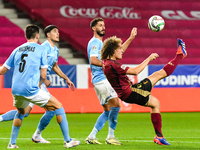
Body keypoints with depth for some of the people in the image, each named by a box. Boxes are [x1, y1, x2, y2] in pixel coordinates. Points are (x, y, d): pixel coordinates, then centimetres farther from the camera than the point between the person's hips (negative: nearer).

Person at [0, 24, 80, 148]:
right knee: (58, 107, 8)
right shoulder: (41, 49, 2)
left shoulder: (17, 50, 14)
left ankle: (12, 143, 28)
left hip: (16, 90, 5)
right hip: (31, 90, -5)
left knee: (21, 112, 34)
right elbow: (43, 75, -1)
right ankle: (67, 141, 6)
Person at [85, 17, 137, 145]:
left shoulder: (100, 43, 23)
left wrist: (130, 39, 22)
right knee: (116, 104, -16)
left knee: (108, 110, 10)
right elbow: (93, 60, -21)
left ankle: (91, 137, 10)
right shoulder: (94, 42, -8)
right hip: (101, 79, -10)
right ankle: (110, 137, -13)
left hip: (103, 79, 10)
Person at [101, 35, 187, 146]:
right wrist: (149, 59, -14)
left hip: (127, 94, 10)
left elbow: (119, 51, 24)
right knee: (159, 74, 0)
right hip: (130, 93, -10)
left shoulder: (106, 61, 2)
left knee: (155, 103, 26)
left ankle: (159, 136, 27)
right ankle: (180, 55, 16)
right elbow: (135, 71, -25)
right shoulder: (112, 65, -27)